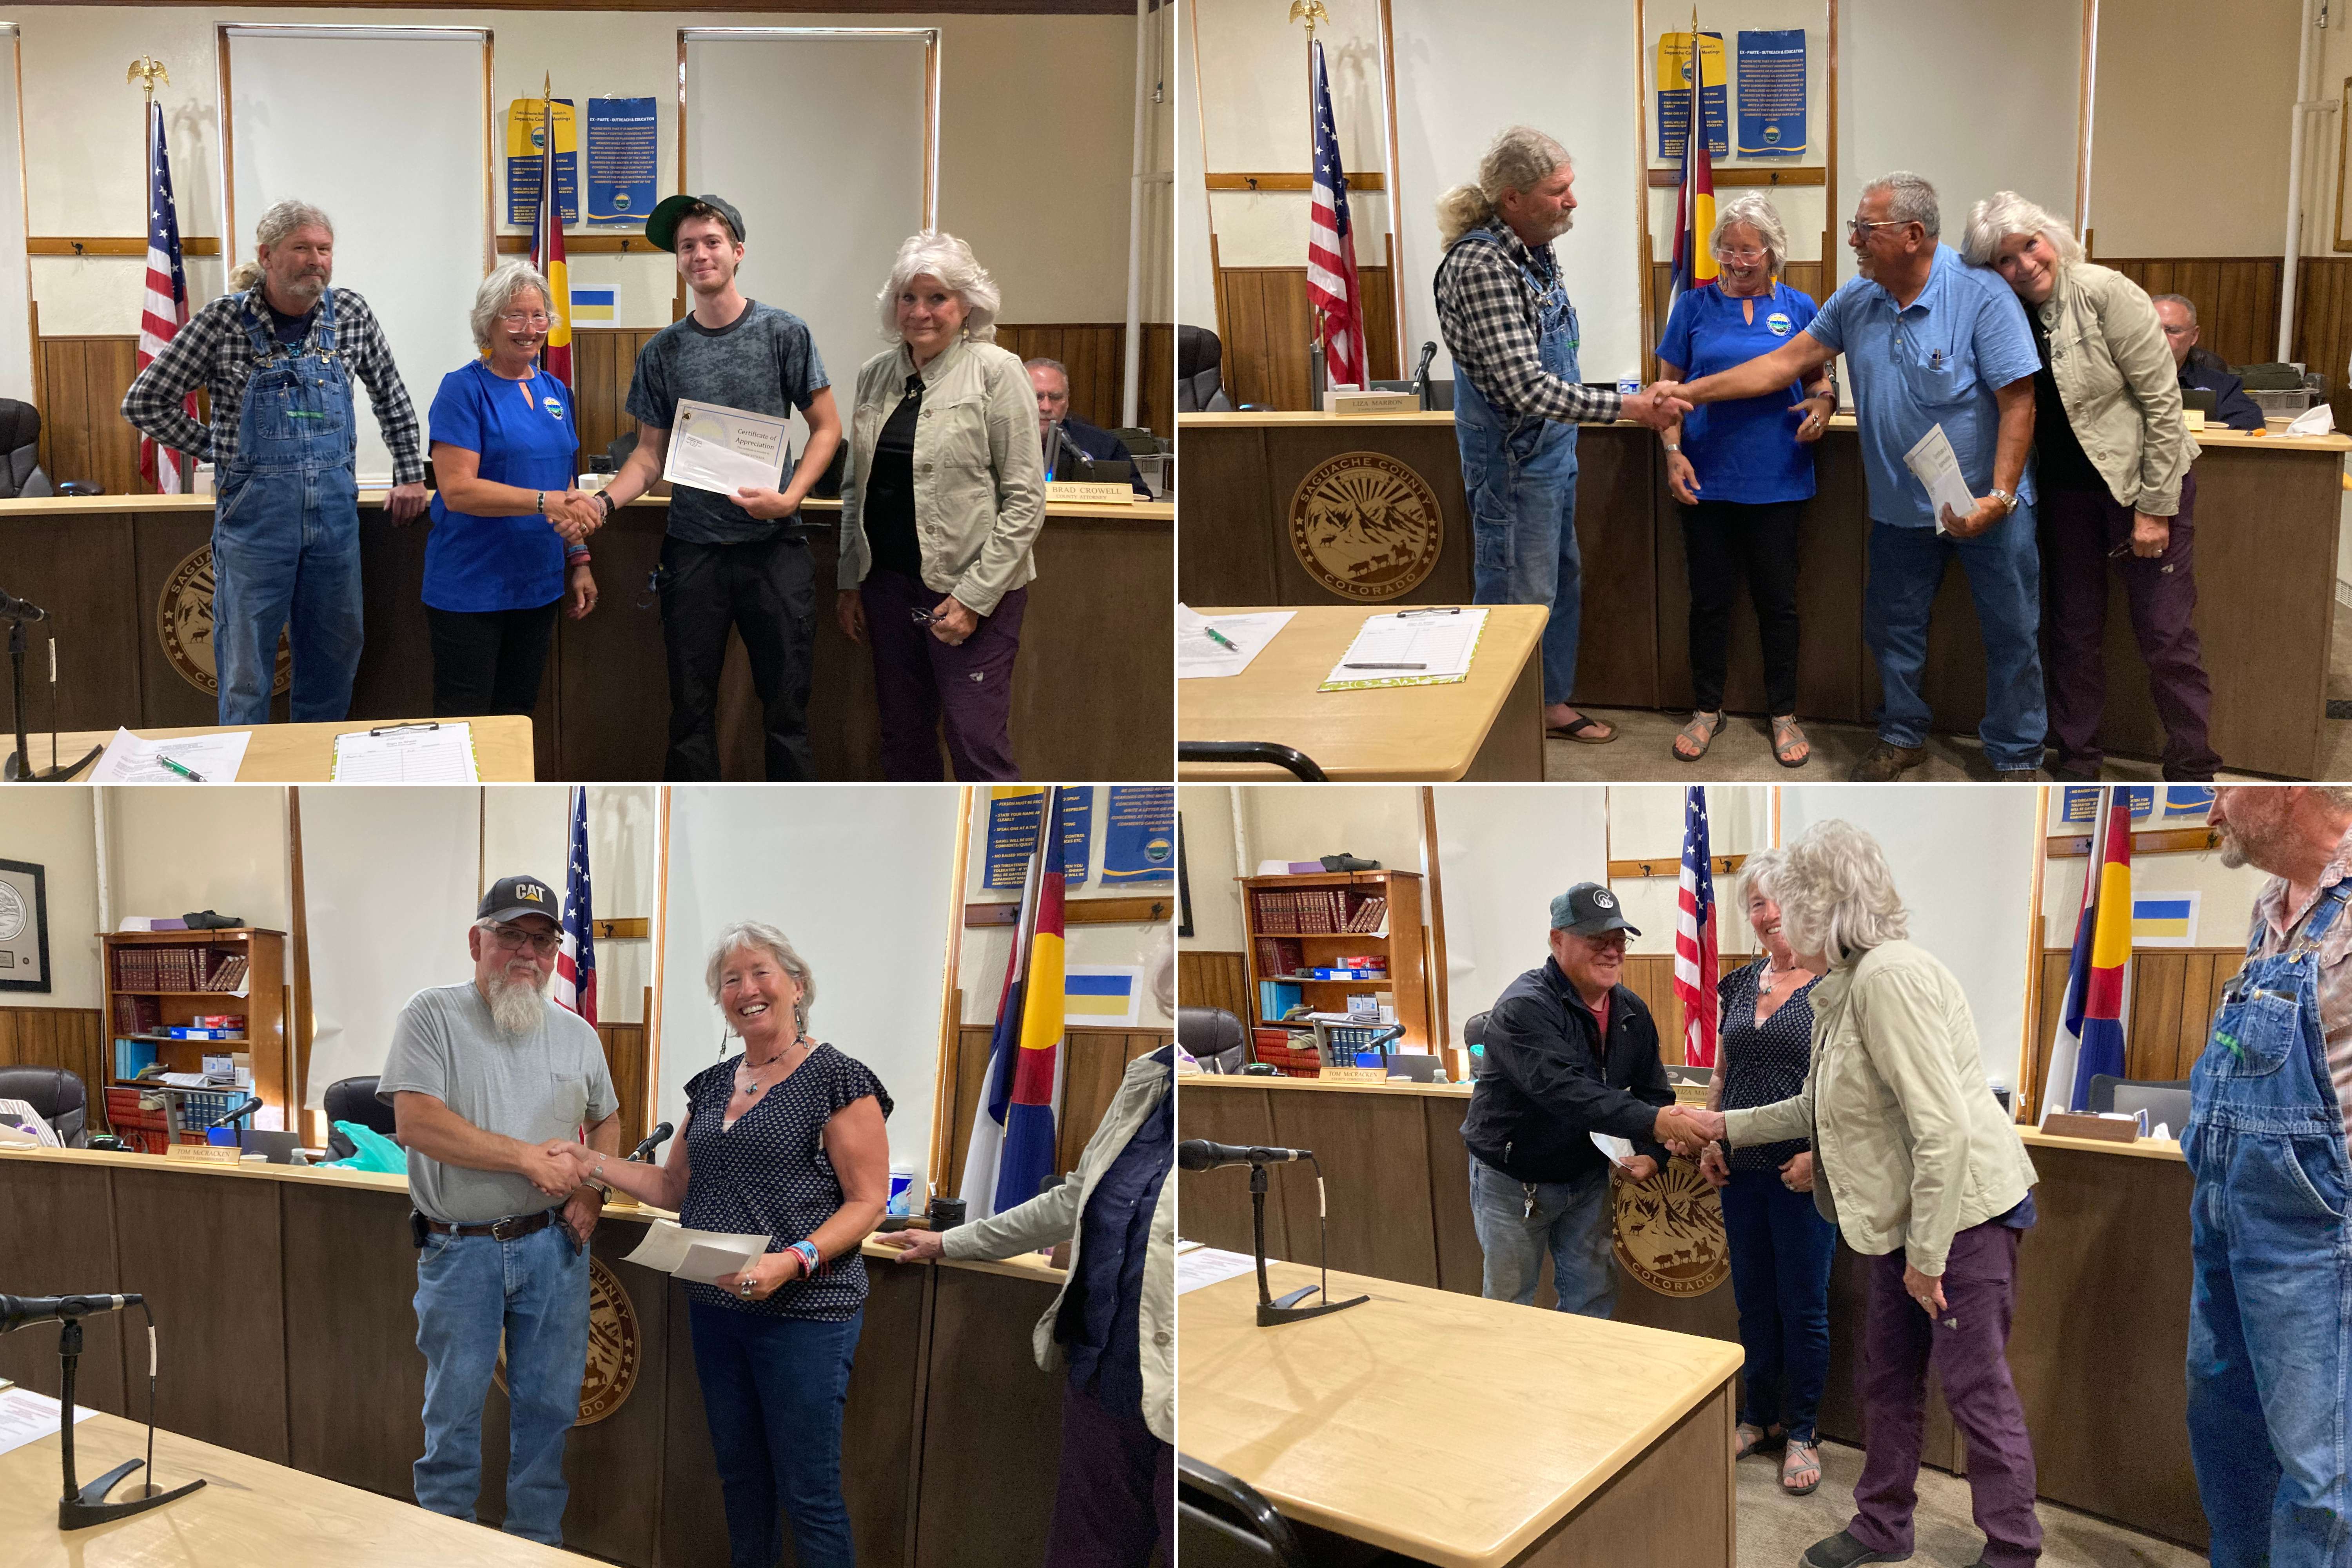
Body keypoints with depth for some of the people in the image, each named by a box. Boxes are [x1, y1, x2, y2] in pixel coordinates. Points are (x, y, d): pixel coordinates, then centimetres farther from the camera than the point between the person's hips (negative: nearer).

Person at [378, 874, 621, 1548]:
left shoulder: (577, 1035, 8)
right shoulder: (433, 1014, -6)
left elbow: (606, 1121, 21)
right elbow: (416, 1122, -17)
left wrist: (592, 1191, 1)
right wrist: (528, 1157, -17)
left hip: (553, 1246, 4)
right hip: (459, 1250, -3)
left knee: (548, 1406, 10)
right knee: (454, 1412, 7)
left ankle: (538, 1545, 25)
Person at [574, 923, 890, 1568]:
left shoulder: (839, 1079, -9)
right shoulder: (711, 1086, 12)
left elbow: (867, 1202, -12)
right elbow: (675, 1187, 18)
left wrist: (793, 1261, -25)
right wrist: (591, 1165, 4)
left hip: (803, 1312, -7)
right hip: (715, 1308, 7)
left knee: (808, 1492, -2)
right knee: (740, 1478, 16)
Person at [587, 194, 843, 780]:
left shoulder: (783, 333, 0)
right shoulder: (662, 352, 7)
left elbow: (826, 427, 2)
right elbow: (651, 453, 9)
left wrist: (789, 499, -13)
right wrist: (606, 500, -10)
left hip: (774, 544, -2)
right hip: (694, 550, 2)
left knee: (786, 706, 3)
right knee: (691, 709, 7)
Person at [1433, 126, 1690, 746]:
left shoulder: (1535, 252, 5)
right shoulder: (1481, 266, -25)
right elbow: (1525, 386, -29)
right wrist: (1627, 407, -26)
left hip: (1553, 446, 10)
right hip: (1513, 459, -10)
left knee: (1562, 581, 20)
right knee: (1519, 599, -1)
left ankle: (1553, 702, 35)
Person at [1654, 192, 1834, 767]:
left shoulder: (1798, 307, 5)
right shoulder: (1695, 306, 2)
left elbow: (1820, 377, 12)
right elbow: (1669, 387, 3)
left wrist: (1823, 402, -11)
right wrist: (1673, 452, -9)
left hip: (1777, 479, 0)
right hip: (1708, 478, 0)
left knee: (1778, 600, 7)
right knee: (1710, 597, 8)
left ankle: (1783, 713, 20)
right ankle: (1708, 709, 23)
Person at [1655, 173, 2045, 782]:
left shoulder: (1982, 296, -19)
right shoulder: (1857, 299, -1)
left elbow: (2018, 401, -19)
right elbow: (1785, 362, 3)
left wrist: (1999, 498, -25)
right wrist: (1692, 392, -3)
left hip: (1988, 504, -5)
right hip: (1902, 505, 5)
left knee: (2012, 633, 7)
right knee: (1892, 624, 17)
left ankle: (2016, 758, 23)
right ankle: (1903, 736, 38)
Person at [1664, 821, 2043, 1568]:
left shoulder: (1888, 977, -23)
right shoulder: (1846, 987, 8)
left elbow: (1943, 1127, -27)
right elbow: (1815, 1111, 21)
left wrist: (1928, 1255, -23)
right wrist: (1724, 1126, 21)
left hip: (1964, 1208, -10)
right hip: (1905, 1214, 10)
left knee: (1975, 1385, 0)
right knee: (1888, 1374, 17)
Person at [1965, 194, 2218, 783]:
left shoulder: (2105, 292, -17)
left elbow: (2163, 402, -16)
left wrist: (2154, 508, -16)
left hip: (2143, 478, -5)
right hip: (2067, 486, 5)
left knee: (2166, 634, -4)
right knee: (2072, 629, 13)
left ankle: (2193, 773, 7)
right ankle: (2077, 761, 25)